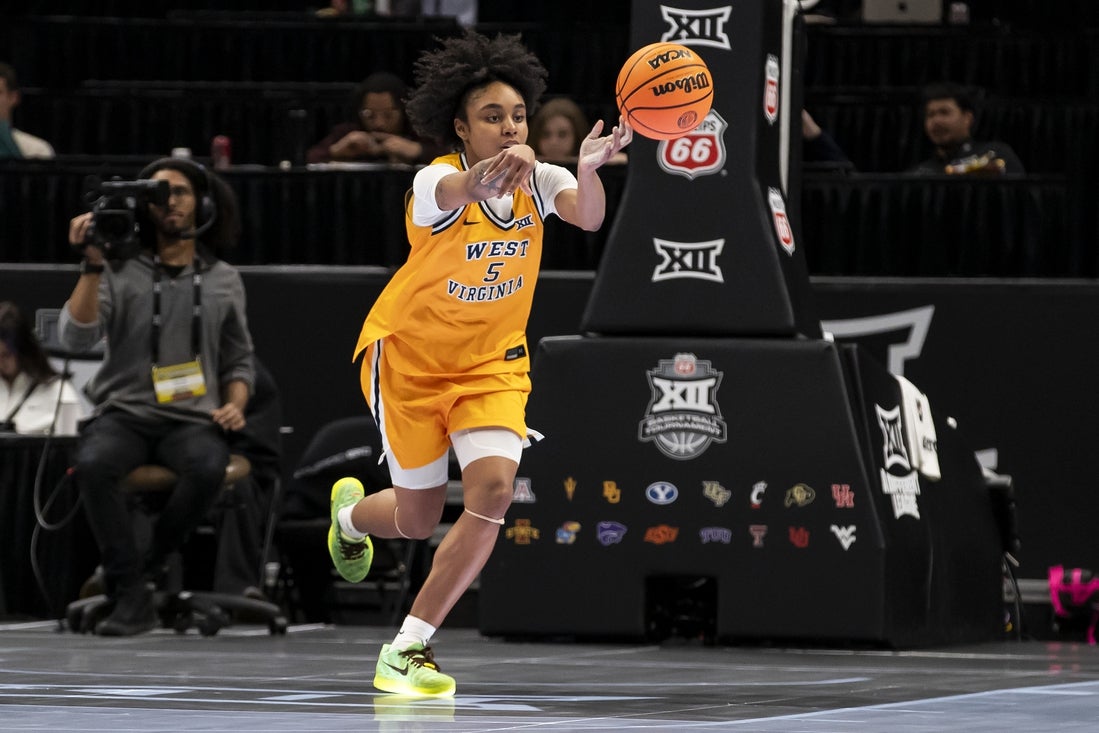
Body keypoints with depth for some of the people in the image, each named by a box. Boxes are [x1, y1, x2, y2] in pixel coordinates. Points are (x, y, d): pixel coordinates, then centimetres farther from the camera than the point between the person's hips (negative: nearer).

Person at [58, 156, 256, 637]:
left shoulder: (223, 281, 13)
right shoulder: (120, 272, 4)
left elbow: (239, 361, 21)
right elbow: (75, 337, -8)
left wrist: (235, 405, 0)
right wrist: (93, 266, -17)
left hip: (193, 419, 1)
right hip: (124, 412, -1)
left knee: (208, 467, -36)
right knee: (93, 464, -36)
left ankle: (140, 570, -17)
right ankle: (133, 597, -28)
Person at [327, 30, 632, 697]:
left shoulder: (536, 179, -13)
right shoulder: (436, 181, -24)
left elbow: (588, 216, -34)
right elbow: (453, 194, -51)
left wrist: (588, 170, -58)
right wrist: (488, 173, -74)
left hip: (492, 362, 3)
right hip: (410, 358, -3)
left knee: (494, 489, -20)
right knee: (419, 520, 7)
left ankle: (409, 648, -9)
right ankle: (351, 511, 47)